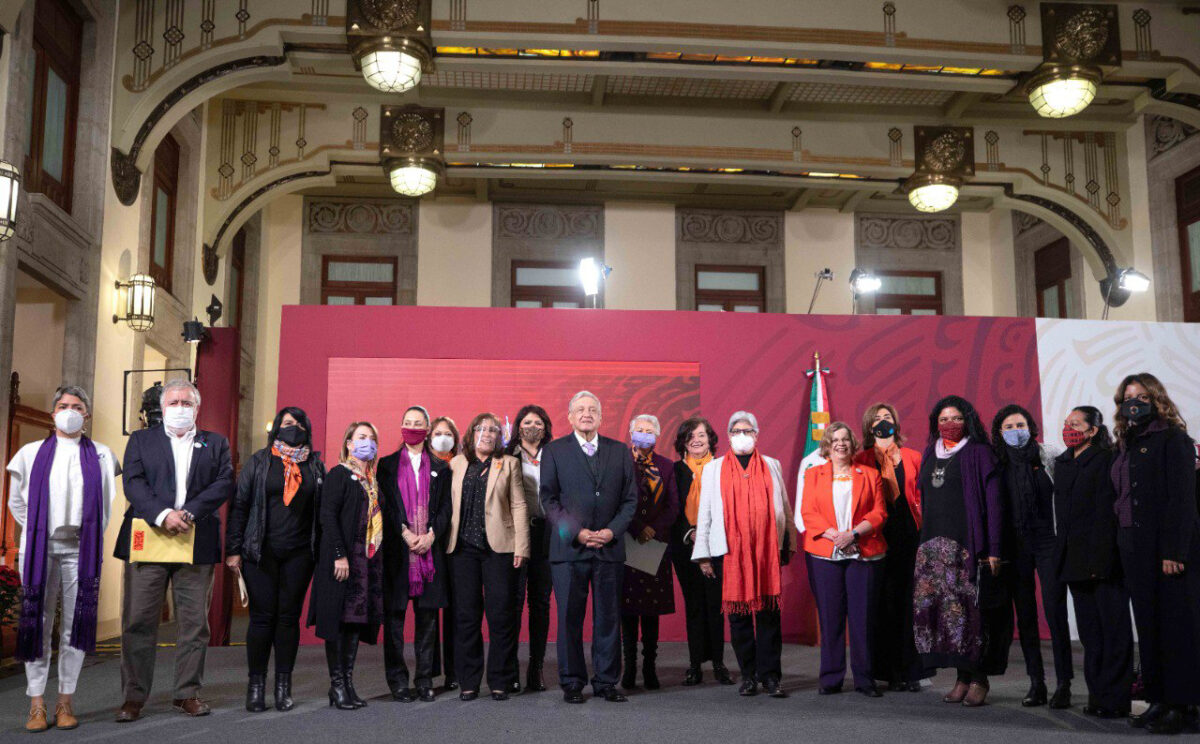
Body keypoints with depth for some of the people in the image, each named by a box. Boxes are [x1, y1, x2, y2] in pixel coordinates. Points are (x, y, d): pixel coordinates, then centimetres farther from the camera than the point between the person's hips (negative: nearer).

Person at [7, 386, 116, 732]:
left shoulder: (100, 455, 9)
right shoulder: (32, 453, 9)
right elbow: (16, 502, 16)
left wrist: (92, 539, 6)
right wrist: (37, 532, 8)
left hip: (80, 549, 0)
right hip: (40, 548, 0)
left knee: (76, 625, 1)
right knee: (37, 624, -1)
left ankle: (65, 701, 8)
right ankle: (37, 704, 5)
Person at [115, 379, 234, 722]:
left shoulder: (215, 443, 14)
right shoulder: (141, 440, 13)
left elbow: (224, 483, 1)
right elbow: (133, 482, -1)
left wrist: (189, 513, -13)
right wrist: (162, 515, -17)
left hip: (197, 544, 1)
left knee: (194, 622, 3)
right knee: (139, 621, 0)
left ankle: (187, 693, 12)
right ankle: (134, 696, 8)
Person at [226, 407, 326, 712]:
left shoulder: (315, 466, 10)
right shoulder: (260, 461, 5)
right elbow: (239, 504, 3)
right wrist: (234, 549, -3)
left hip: (299, 554, 1)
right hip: (260, 553, -1)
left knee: (289, 616, 4)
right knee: (262, 616, -1)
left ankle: (283, 686, 12)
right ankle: (256, 685, 10)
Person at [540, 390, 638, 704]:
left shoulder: (620, 451, 12)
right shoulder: (554, 451, 6)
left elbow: (630, 499, 9)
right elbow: (548, 499, 0)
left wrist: (612, 530, -6)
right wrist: (576, 532, -10)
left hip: (610, 547, 2)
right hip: (569, 549, -2)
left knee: (608, 618, 5)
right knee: (569, 618, 2)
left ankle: (606, 681, 15)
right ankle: (572, 682, 12)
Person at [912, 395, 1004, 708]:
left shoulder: (978, 453, 1)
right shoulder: (930, 455, 17)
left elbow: (992, 501, -4)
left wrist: (992, 549, -12)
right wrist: (923, 541, 10)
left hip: (968, 544, -5)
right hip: (934, 545, 5)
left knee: (970, 609, -8)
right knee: (937, 606, -1)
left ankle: (979, 678, 2)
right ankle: (962, 676, 8)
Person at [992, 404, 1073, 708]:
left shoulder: (1048, 459, 1)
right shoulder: (997, 464, 7)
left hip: (1047, 543, -3)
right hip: (1015, 545, 3)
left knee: (1055, 612, -7)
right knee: (1025, 615, 6)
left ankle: (1063, 684, -2)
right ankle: (1036, 683, 13)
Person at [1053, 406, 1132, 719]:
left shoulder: (1104, 460, -7)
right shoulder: (1062, 464, 15)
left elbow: (1106, 513, -13)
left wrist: (1100, 560, -19)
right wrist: (1061, 557, 12)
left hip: (1102, 560, -7)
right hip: (1075, 560, 7)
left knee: (1112, 628, -1)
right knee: (1089, 632, 10)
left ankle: (1114, 699, 3)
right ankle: (1097, 695, 16)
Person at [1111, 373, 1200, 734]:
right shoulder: (1126, 446, 17)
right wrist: (1122, 548, 9)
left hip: (1169, 550, -7)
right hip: (1135, 550, 7)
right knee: (1148, 624, 7)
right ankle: (1158, 700, 13)